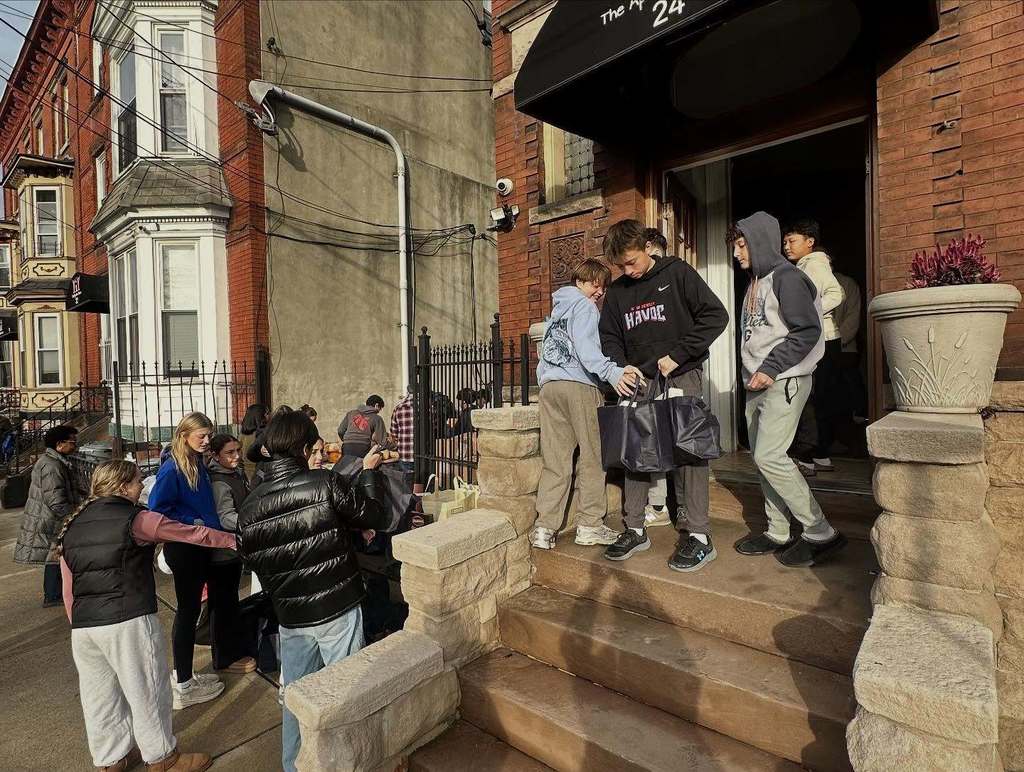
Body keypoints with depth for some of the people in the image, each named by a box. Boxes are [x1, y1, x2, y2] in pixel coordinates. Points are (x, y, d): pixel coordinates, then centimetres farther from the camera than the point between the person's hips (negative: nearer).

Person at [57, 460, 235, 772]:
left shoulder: (71, 527, 11)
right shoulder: (136, 519, -8)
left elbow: (69, 589, 14)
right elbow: (191, 533, -3)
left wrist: (78, 624, 23)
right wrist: (234, 540, 7)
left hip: (83, 626, 7)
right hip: (128, 622, -7)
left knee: (99, 695, 19)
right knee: (146, 691, 8)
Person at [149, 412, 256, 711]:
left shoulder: (199, 464, 7)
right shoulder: (172, 468, -18)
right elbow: (157, 508, -21)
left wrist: (214, 526, 9)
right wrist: (193, 524, -18)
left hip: (202, 546, 8)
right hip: (184, 549, -8)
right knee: (188, 610, 2)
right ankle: (183, 685, 17)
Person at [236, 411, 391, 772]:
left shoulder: (250, 505, -2)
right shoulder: (326, 482, -19)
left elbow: (252, 560, 8)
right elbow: (375, 518, -11)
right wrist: (369, 472, 2)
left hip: (290, 619, 5)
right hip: (338, 611, -4)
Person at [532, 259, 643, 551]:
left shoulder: (557, 309, 28)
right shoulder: (583, 305, 3)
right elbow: (584, 346, -15)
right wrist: (612, 373, -26)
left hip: (548, 385, 7)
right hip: (579, 384, -7)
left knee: (555, 461, 4)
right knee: (592, 457, 2)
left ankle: (544, 528, 0)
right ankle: (589, 525, 5)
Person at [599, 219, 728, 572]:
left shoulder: (677, 273, -2)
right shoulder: (617, 291, 11)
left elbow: (716, 315, -8)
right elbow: (609, 337, 14)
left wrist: (677, 354, -14)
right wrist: (620, 370, -4)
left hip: (681, 376, -5)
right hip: (638, 381, 5)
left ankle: (699, 536, 1)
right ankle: (634, 529, 15)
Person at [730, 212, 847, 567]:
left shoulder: (786, 277, -10)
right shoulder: (756, 282, 17)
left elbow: (808, 331, -17)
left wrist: (771, 369, -19)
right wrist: (754, 373, 13)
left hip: (784, 381, -9)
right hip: (758, 382, 9)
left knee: (769, 457, -13)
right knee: (761, 456, 9)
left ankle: (820, 533, 0)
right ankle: (778, 533, 19)